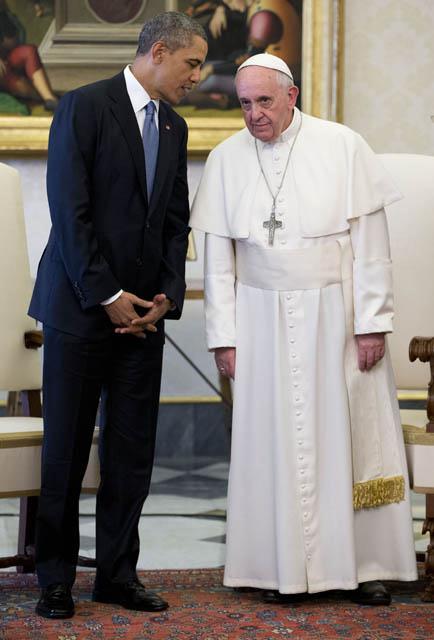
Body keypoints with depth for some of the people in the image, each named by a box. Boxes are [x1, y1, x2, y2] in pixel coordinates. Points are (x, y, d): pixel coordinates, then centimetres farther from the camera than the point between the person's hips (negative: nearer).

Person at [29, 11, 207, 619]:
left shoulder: (174, 127, 14)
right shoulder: (84, 107, -7)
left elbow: (176, 222, 14)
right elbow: (70, 211, -12)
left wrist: (166, 296, 0)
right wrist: (107, 296, -14)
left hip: (143, 312, 6)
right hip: (81, 306, -6)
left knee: (133, 451, 5)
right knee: (66, 449, 2)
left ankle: (117, 574, 15)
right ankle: (56, 578, 12)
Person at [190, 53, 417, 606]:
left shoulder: (342, 147, -4)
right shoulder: (226, 160, 2)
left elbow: (370, 242, -4)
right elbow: (218, 256, 4)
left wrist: (372, 322, -8)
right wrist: (224, 336, 0)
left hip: (336, 316, -1)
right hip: (263, 321, 2)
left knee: (348, 435, 3)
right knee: (272, 440, 3)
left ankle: (364, 562, 13)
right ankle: (283, 565, 12)